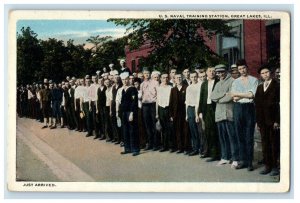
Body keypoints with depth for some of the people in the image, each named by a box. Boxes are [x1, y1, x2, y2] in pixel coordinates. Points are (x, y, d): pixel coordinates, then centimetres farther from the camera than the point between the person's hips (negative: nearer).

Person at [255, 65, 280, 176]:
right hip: (263, 121, 5)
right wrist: (258, 121, 5)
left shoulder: (276, 86, -2)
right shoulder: (259, 87, 14)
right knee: (265, 144, 6)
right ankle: (267, 166, 12)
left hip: (273, 120, -5)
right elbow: (257, 105, 12)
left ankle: (275, 167, 6)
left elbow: (279, 104, -7)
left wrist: (277, 121, -13)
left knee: (274, 143, 1)